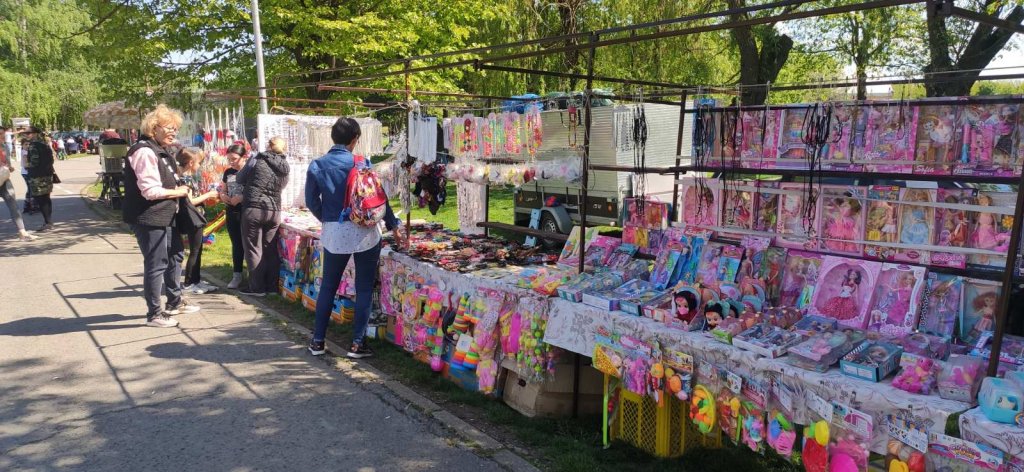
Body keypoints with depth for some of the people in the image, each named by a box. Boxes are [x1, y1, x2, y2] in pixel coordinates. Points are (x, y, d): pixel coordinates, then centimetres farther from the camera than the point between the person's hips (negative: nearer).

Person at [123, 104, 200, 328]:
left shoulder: (160, 150, 14)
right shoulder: (145, 151, -18)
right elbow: (150, 191, -25)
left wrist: (179, 188, 6)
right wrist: (178, 192, -12)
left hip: (165, 216, 11)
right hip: (149, 218, -11)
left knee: (175, 255, 20)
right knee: (156, 264, -3)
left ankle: (175, 302, 35)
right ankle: (154, 314, 9)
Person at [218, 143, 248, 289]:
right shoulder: (228, 172, 10)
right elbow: (223, 191, 20)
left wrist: (241, 198, -25)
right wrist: (223, 196, -2)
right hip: (231, 213, 5)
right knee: (236, 244, 11)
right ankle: (237, 275, 19)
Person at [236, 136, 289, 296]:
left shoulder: (257, 160, -5)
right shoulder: (284, 168, 6)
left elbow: (239, 179, 5)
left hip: (253, 209, -4)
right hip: (274, 211, 4)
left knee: (254, 249, 3)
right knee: (271, 250, 12)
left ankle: (257, 288, 5)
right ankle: (272, 286, 17)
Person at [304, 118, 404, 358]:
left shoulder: (317, 166, 0)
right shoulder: (361, 163, -7)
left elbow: (312, 201, 5)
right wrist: (394, 226, 4)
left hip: (334, 233, 3)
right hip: (365, 232, -2)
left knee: (328, 286, 16)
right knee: (364, 288, 8)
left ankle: (317, 341, 22)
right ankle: (357, 343, 10)